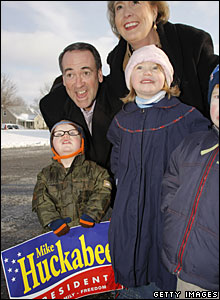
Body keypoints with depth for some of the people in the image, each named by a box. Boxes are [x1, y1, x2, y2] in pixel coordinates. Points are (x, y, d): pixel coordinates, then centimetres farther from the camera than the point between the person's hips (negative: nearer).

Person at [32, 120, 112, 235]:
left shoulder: (94, 170, 9)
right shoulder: (45, 174, 14)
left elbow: (102, 194, -1)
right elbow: (41, 203, 4)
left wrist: (89, 215, -13)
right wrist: (53, 221, -11)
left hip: (87, 229, -1)